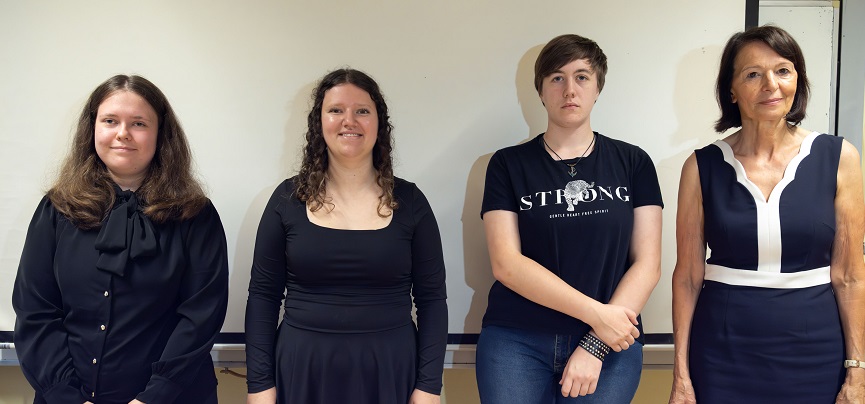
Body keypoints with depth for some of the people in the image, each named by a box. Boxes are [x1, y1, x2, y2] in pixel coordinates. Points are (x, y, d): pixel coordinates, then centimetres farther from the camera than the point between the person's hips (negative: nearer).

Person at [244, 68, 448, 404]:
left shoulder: (409, 201, -1)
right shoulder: (288, 198, -1)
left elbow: (432, 299, 0)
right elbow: (263, 296, 2)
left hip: (389, 372, 0)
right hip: (302, 371, 1)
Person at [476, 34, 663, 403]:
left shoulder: (633, 163, 4)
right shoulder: (508, 164, 1)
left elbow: (647, 264, -1)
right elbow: (506, 264, -8)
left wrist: (596, 345, -10)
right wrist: (595, 313, -14)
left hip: (610, 342, 1)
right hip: (516, 343, 0)